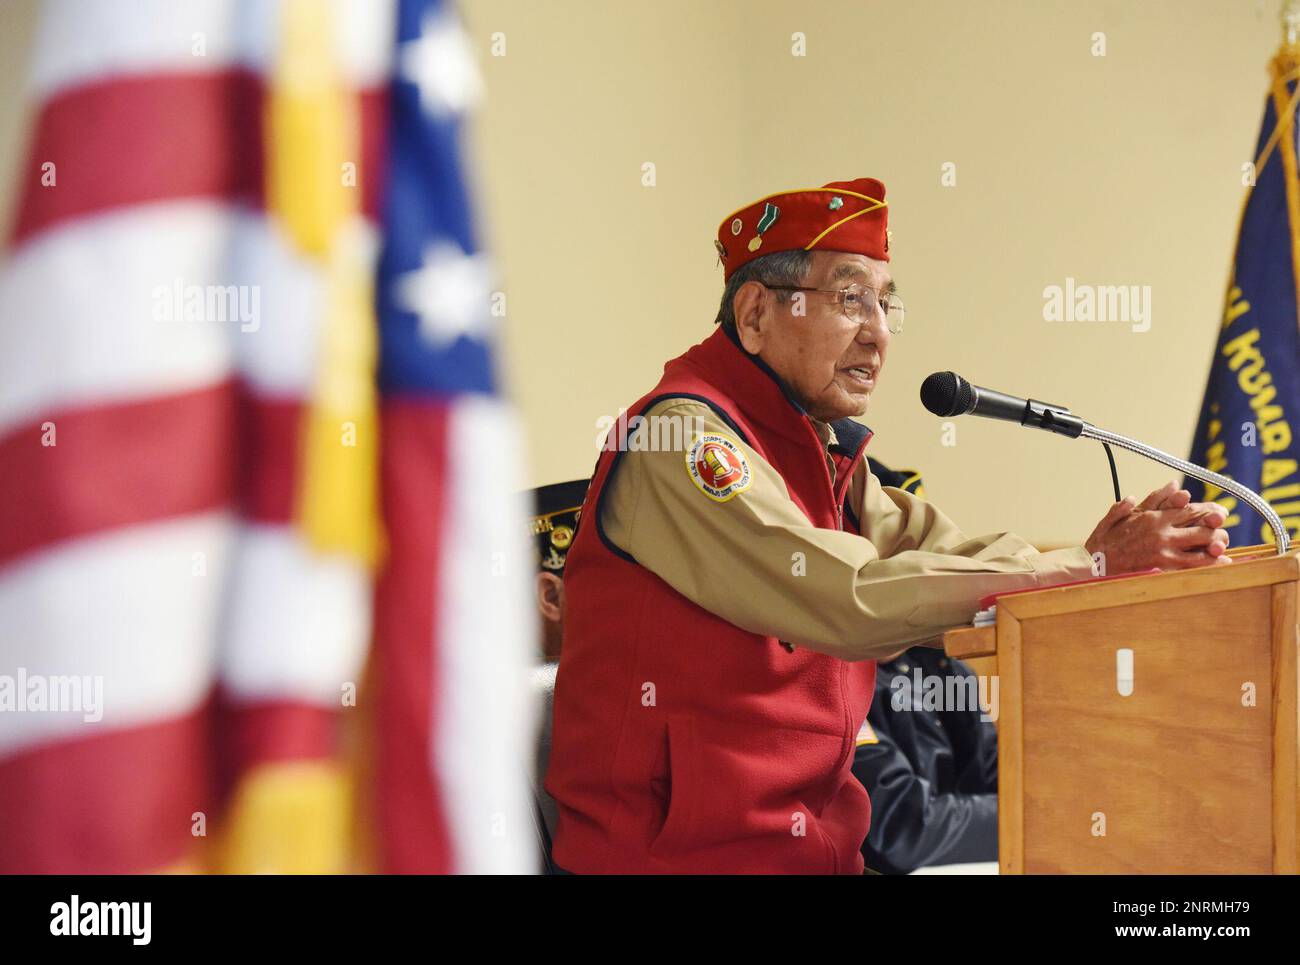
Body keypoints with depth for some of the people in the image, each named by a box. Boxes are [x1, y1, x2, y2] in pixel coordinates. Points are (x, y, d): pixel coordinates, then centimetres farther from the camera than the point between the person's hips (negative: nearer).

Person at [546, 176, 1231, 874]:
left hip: (820, 843, 8)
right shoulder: (683, 437, -14)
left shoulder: (825, 451, 16)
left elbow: (937, 553, 3)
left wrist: (1098, 554, -15)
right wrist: (1090, 568, -21)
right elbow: (849, 600, -23)